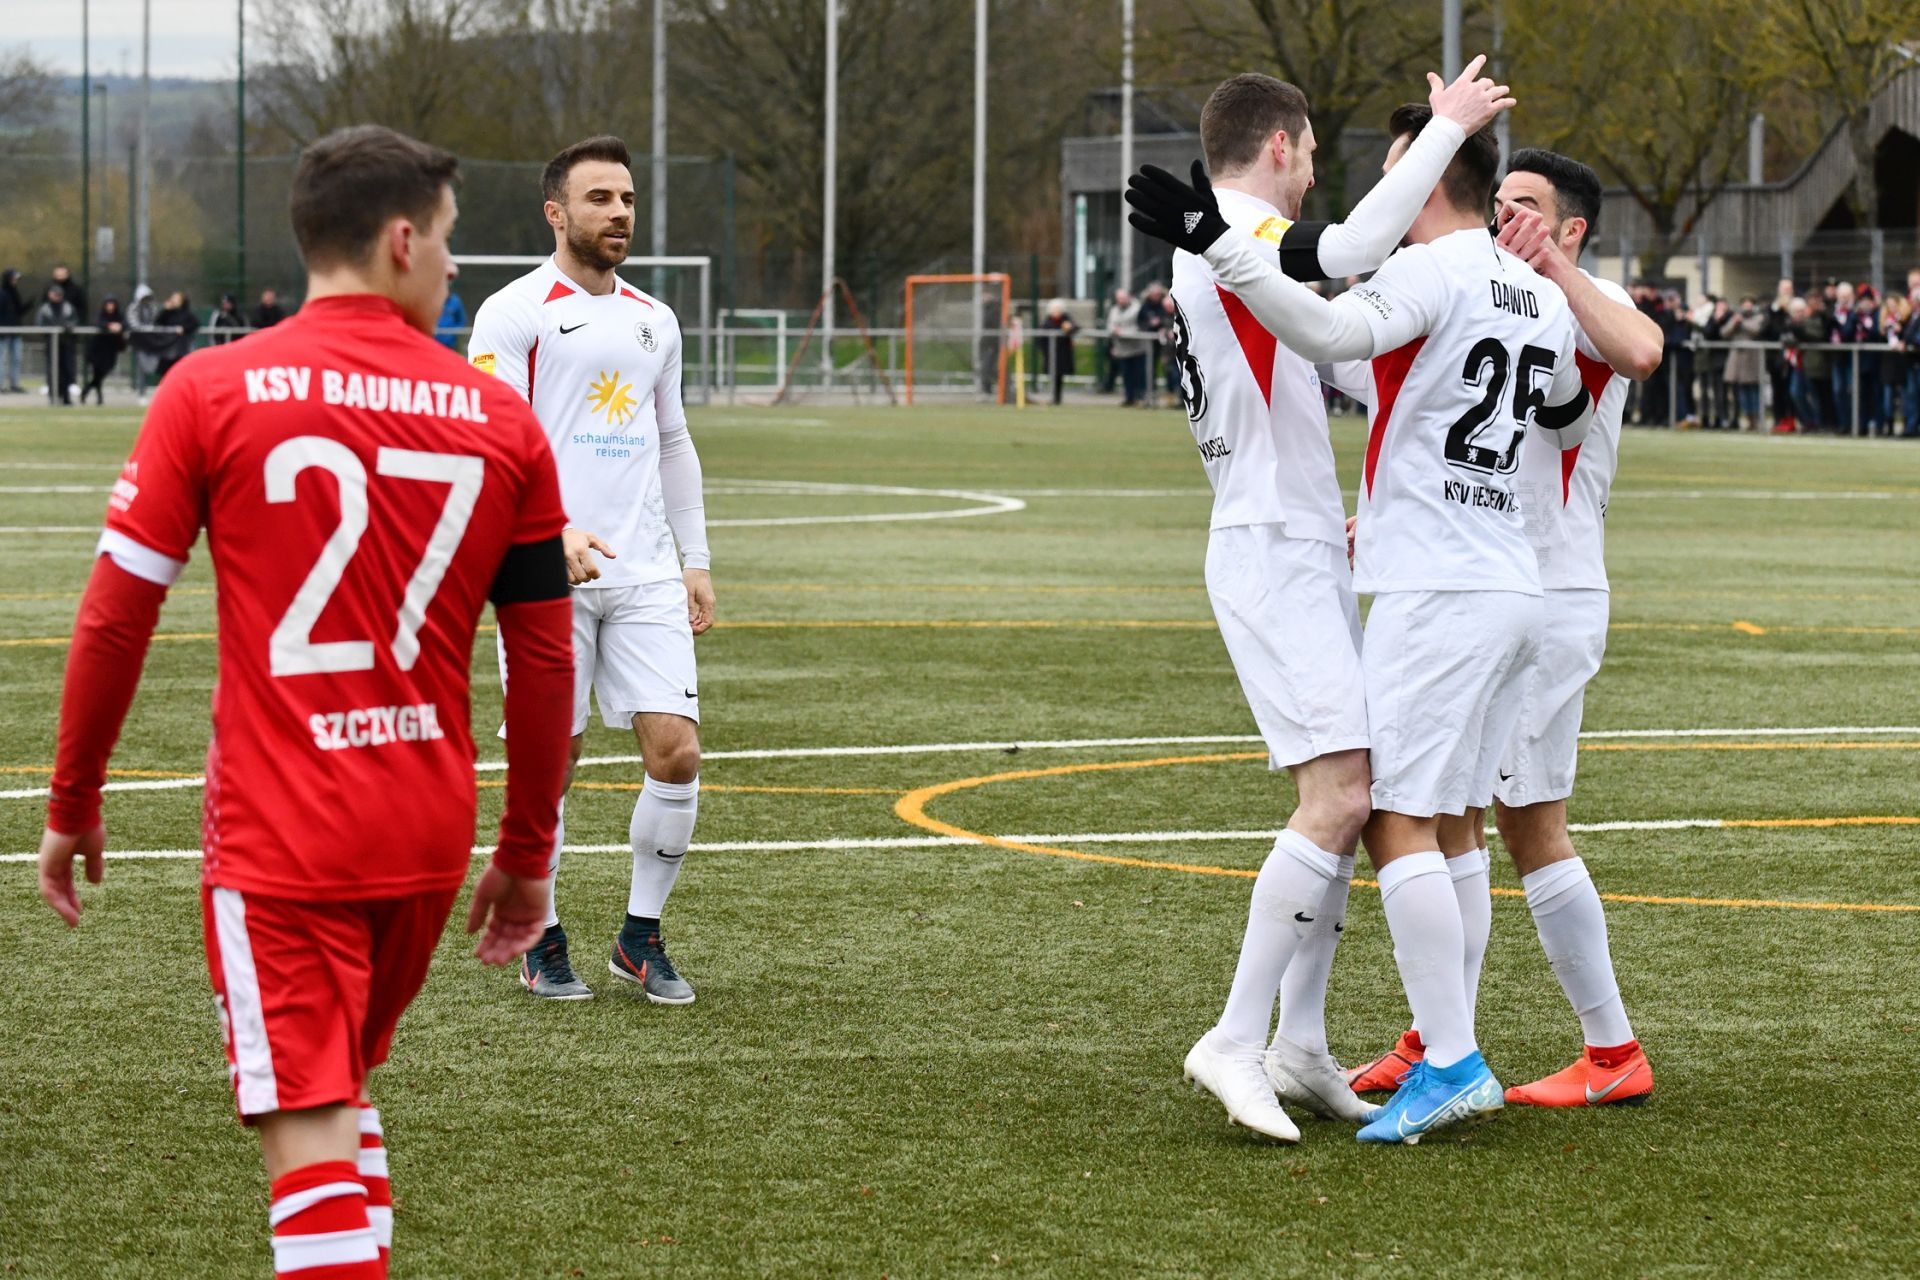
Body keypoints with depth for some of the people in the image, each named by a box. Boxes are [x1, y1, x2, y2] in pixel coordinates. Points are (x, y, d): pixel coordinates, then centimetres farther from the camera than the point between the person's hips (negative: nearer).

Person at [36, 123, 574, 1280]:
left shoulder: (212, 393, -4)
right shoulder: (502, 421, 2)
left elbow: (116, 620, -4)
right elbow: (546, 661, 6)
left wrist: (73, 805, 8)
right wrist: (527, 854, 16)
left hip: (280, 838, -4)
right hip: (430, 836, 4)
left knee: (311, 1135, -5)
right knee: (347, 1090, 25)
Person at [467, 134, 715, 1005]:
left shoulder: (653, 320, 16)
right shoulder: (515, 313, -3)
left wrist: (696, 559, 18)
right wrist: (553, 532, -23)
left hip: (646, 575, 5)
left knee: (677, 750, -5)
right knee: (551, 764, -1)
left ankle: (640, 938, 10)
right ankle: (543, 945, 15)